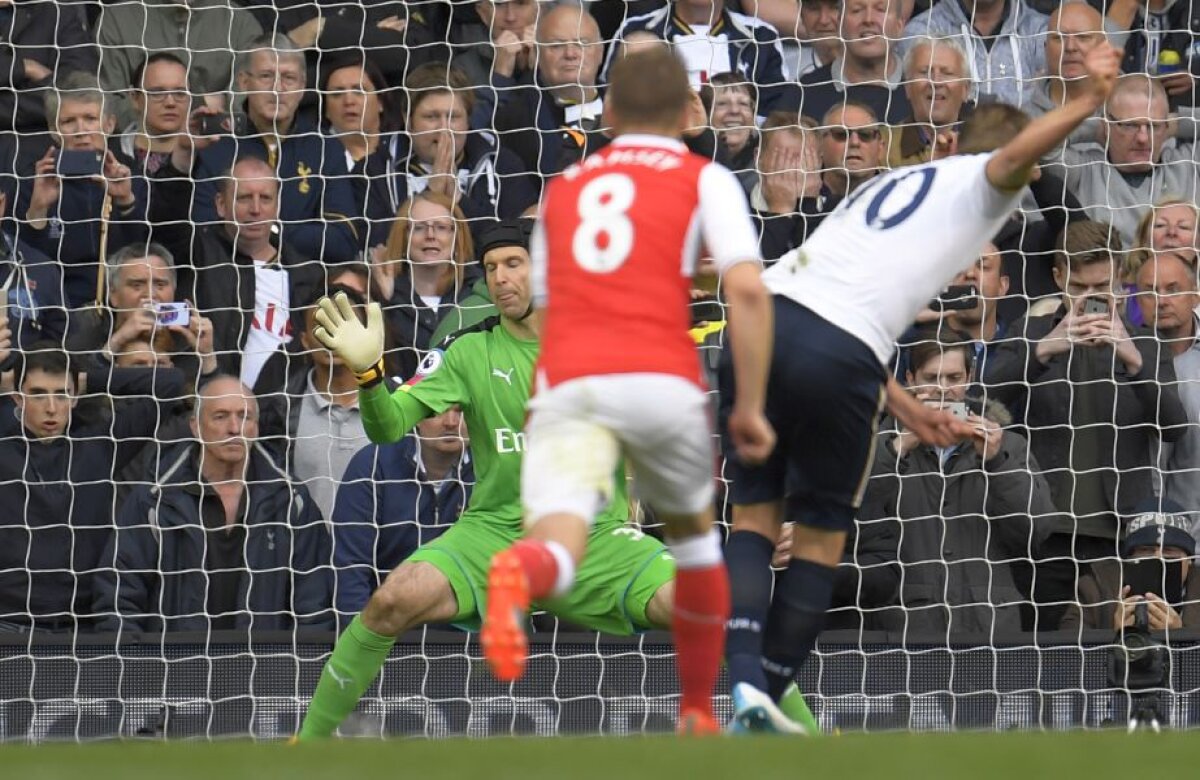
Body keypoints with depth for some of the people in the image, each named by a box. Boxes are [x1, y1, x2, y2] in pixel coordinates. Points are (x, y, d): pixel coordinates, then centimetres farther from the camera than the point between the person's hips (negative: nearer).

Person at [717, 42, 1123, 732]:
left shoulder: (890, 184, 35)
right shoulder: (982, 182, 16)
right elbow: (1017, 155, -11)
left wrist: (909, 410, 37)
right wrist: (1088, 103, -20)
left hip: (764, 319, 6)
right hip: (837, 357, -6)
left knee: (756, 516, 16)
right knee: (821, 537, 11)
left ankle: (746, 676, -3)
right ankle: (772, 695, 15)